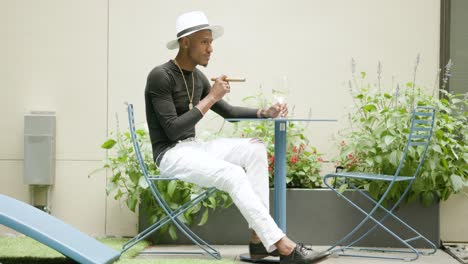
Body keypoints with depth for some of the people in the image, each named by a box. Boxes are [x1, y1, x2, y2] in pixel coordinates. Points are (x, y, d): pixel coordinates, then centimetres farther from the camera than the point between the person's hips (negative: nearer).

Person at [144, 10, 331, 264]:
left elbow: (229, 112, 17)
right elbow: (173, 130, -22)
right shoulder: (160, 76, -15)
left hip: (194, 148, 8)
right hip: (171, 154, -8)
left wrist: (265, 112, 1)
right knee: (233, 174, -30)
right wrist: (210, 97, -19)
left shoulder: (197, 77, 10)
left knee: (255, 148, -11)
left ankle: (260, 238, -16)